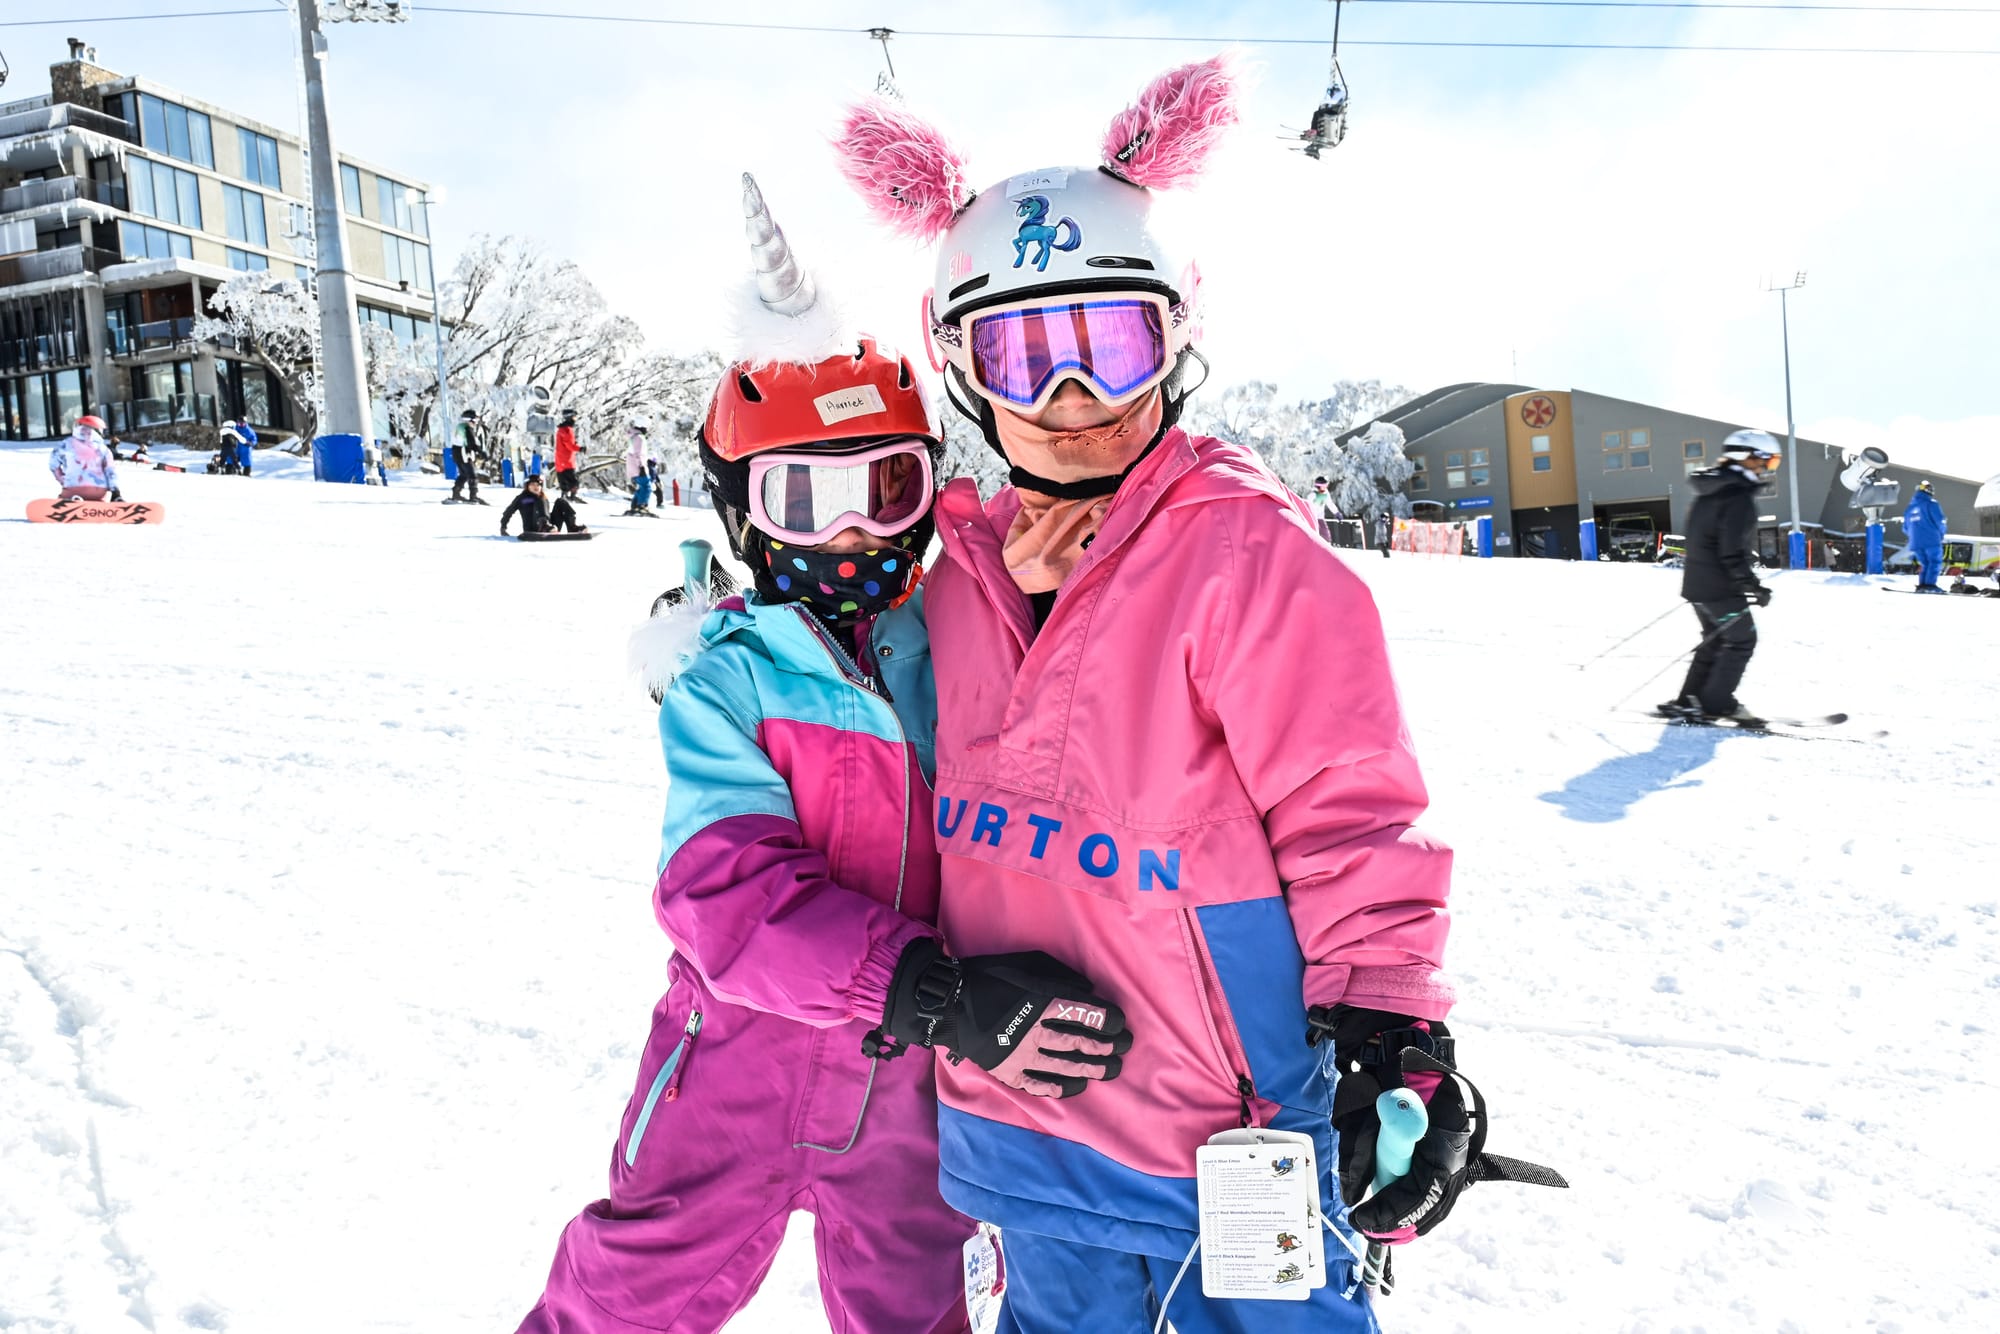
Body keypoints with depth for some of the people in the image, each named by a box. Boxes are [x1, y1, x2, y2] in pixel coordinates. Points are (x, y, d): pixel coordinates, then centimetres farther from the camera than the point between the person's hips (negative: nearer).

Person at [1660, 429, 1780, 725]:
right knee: (1741, 640, 2)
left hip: (1697, 581, 9)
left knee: (1716, 640, 18)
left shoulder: (1710, 490, 12)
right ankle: (1717, 704, 5)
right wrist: (1751, 584, -20)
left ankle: (1689, 701, 18)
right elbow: (1733, 550, -23)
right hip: (1720, 586, -9)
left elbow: (1694, 535, 20)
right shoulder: (1739, 496, -18)